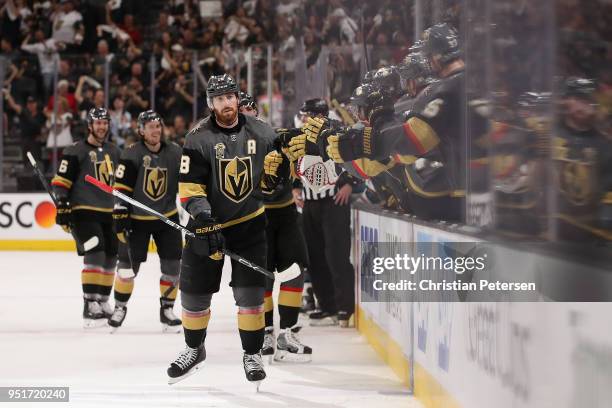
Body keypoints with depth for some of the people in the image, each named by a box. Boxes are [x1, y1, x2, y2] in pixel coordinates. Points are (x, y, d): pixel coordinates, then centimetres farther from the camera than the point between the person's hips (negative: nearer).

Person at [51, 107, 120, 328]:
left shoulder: (114, 151, 14)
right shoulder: (76, 151, -6)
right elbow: (61, 181, -9)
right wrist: (62, 206, -16)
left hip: (108, 213, 7)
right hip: (83, 211, -7)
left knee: (111, 257, 10)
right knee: (95, 254, -20)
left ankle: (102, 301, 26)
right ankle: (90, 305, -21)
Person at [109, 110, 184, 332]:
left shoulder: (175, 152, -2)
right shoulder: (131, 155, -12)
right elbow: (121, 189, -13)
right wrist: (120, 217, -17)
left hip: (168, 217, 3)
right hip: (137, 219, -3)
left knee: (172, 266, -2)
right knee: (128, 265, 0)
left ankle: (167, 309, 13)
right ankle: (120, 307, 19)